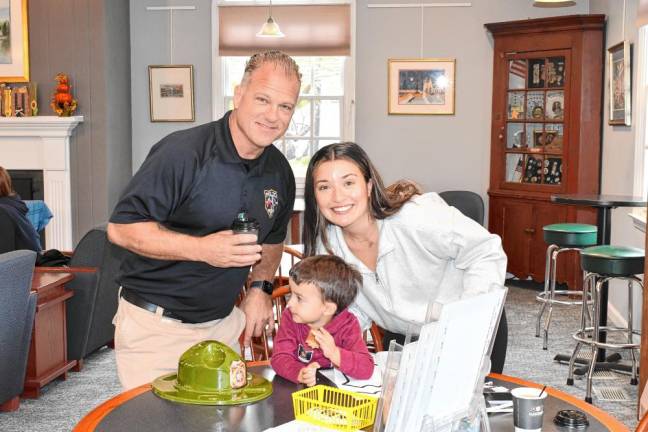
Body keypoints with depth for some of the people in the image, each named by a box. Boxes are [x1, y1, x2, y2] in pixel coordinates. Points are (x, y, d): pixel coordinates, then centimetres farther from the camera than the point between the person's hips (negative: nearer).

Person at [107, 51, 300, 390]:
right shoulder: (182, 152, -20)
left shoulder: (280, 173, 3)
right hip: (154, 326, -5)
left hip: (222, 323, 6)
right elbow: (121, 228, -19)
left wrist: (260, 286, 3)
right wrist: (200, 249, -28)